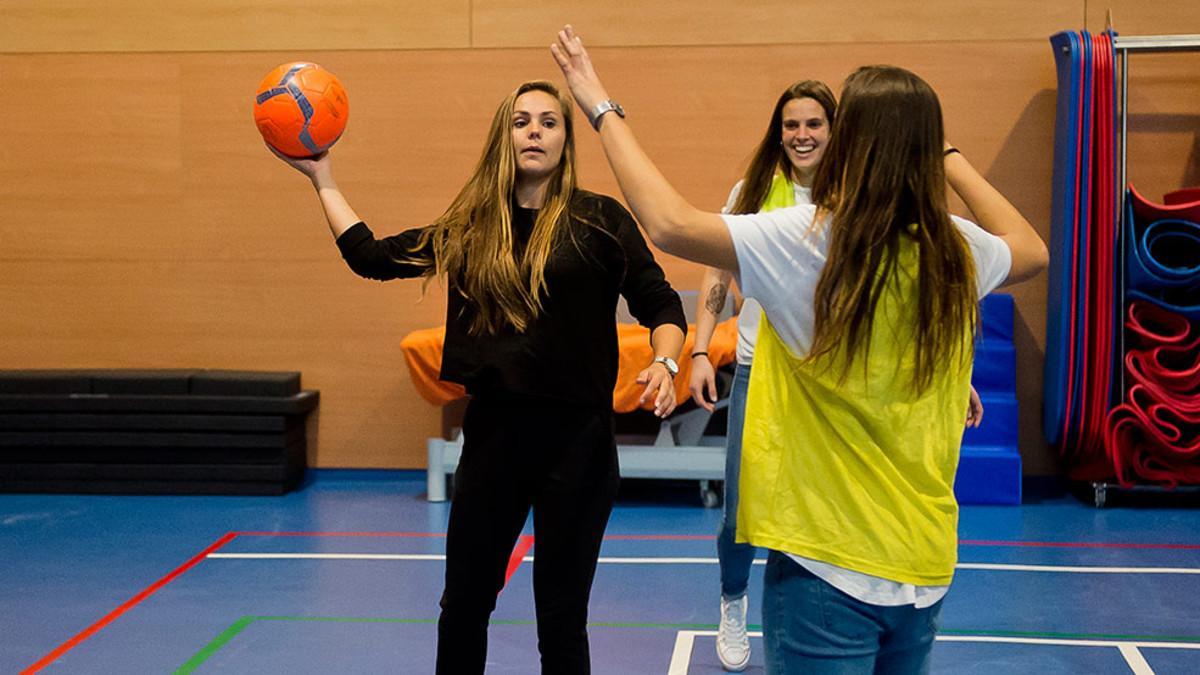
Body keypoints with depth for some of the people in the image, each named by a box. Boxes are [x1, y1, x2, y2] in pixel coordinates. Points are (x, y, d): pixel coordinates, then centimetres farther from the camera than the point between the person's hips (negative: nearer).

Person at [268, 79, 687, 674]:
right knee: (463, 603, 13)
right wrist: (322, 180, 12)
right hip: (492, 429, 4)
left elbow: (661, 306, -5)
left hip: (576, 435, -4)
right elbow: (370, 256, 11)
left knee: (561, 615, 7)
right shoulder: (470, 228, 7)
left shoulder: (598, 219, -4)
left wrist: (663, 364, -23)